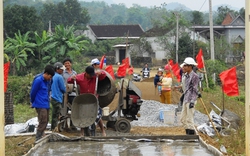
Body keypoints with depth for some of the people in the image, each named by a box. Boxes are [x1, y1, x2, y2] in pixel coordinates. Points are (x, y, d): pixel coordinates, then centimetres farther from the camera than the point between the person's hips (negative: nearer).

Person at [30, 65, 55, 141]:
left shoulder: (47, 81, 12)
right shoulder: (38, 80, -14)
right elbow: (33, 93, -8)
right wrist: (33, 102, 7)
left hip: (46, 105, 9)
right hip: (40, 105, -9)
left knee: (45, 122, 12)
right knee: (42, 123, -11)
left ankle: (40, 138, 20)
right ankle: (38, 140, -6)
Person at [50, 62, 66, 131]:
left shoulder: (52, 77, 11)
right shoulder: (59, 77, -13)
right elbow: (63, 89, -11)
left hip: (53, 98, 9)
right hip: (57, 99, -9)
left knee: (54, 116, 15)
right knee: (56, 117, -5)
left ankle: (52, 130, 20)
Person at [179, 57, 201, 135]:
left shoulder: (194, 76, -13)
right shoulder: (187, 76, 13)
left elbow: (195, 89, -15)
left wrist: (192, 101, -20)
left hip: (190, 100, -9)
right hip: (185, 99, 9)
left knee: (189, 120, -5)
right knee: (183, 119, 11)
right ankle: (188, 133, 18)